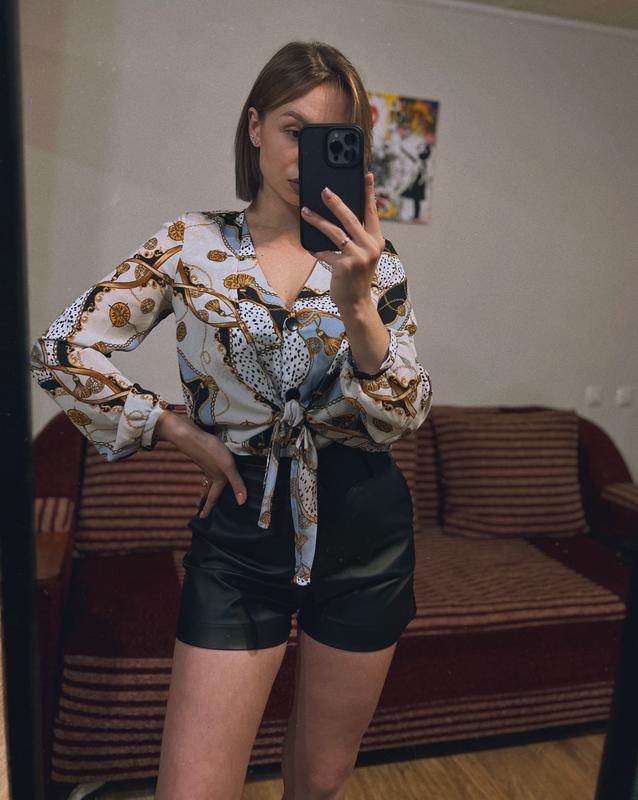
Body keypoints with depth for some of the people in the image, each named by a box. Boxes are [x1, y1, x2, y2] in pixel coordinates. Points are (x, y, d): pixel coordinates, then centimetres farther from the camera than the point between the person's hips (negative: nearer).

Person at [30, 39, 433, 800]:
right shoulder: (191, 244, -2)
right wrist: (183, 432, -6)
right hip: (241, 531, -1)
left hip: (363, 527, 2)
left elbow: (401, 418, -9)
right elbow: (60, 352, -2)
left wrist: (356, 302, -25)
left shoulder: (372, 258, 0)